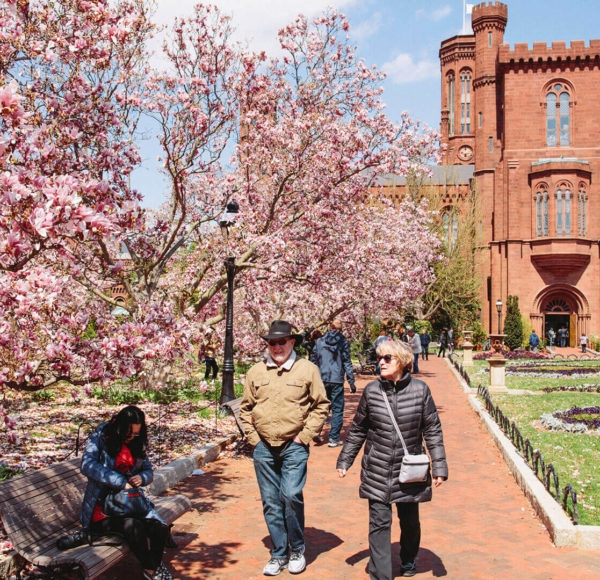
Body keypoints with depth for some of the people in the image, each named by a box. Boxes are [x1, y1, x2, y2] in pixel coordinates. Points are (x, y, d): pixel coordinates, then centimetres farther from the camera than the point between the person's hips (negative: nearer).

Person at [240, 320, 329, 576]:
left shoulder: (307, 369, 0)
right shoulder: (255, 372, 8)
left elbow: (321, 405, 3)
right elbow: (245, 408, 15)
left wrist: (305, 435, -4)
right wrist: (253, 437, 4)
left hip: (294, 447, -3)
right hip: (264, 448, 3)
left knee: (292, 496, -11)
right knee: (271, 502, 6)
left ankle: (297, 550, 11)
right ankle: (278, 554, 20)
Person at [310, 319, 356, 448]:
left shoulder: (320, 342, 5)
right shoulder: (343, 342, -1)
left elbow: (314, 360, 9)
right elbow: (347, 362, -4)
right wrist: (351, 381, -2)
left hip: (322, 379, 3)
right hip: (337, 380, -3)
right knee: (337, 409, 4)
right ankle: (334, 438, 3)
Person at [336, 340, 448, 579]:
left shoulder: (420, 390, -6)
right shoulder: (372, 390, -3)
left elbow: (433, 430, 0)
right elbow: (358, 429, 8)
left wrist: (439, 467, -3)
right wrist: (344, 460, 10)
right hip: (377, 471, 0)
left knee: (410, 521, 16)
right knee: (379, 523, -2)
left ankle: (408, 559, 44)